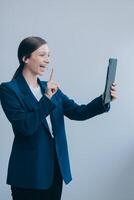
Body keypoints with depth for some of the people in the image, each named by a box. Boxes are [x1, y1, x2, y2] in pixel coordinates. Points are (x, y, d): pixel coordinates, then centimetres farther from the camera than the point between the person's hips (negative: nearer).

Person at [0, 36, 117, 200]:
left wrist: (104, 99, -12)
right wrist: (47, 99, -21)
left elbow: (78, 112, 3)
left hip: (56, 168, 6)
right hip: (29, 171, -6)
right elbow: (25, 127, -18)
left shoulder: (50, 88, 11)